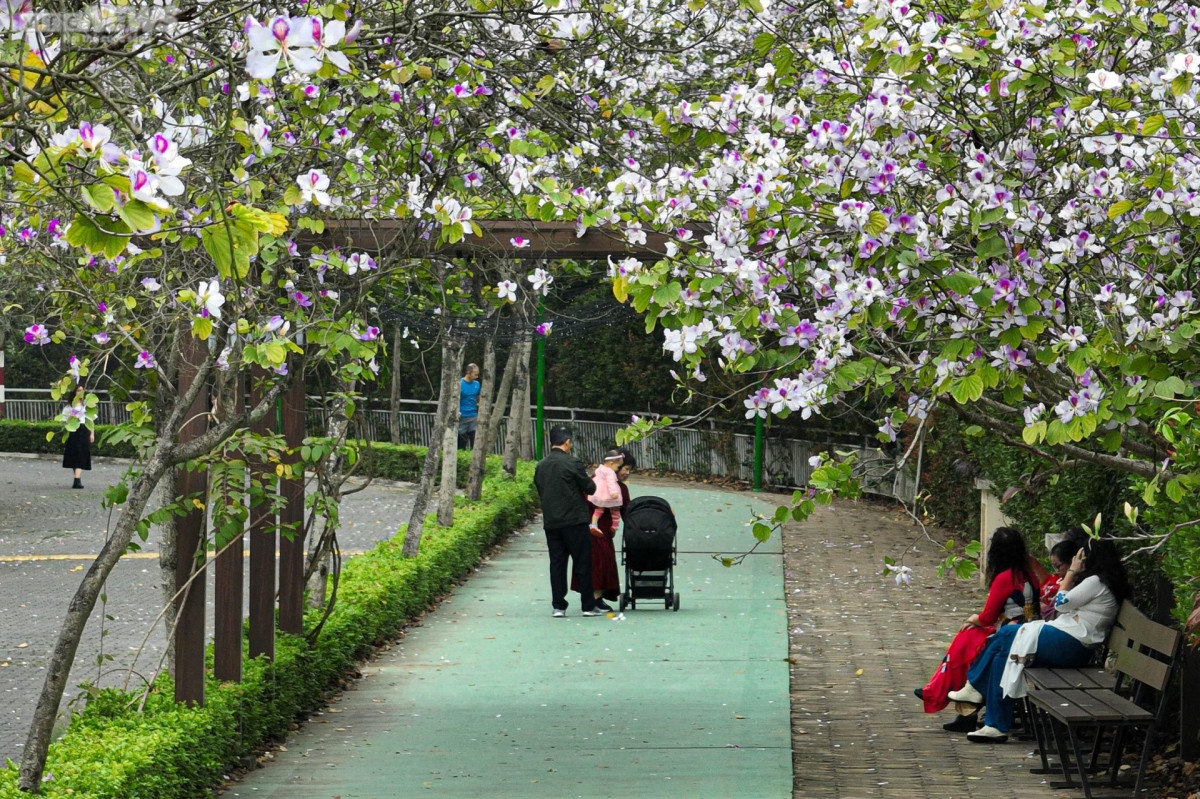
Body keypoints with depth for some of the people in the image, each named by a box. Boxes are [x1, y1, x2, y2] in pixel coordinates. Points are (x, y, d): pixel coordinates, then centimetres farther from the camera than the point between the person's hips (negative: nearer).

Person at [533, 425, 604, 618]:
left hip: (550, 522, 5)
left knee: (557, 564, 7)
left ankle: (558, 606, 5)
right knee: (582, 563, 2)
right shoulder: (572, 463, -11)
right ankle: (588, 605, 3)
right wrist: (590, 484, 16)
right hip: (575, 521, -5)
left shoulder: (540, 466, 7)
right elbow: (590, 488, -6)